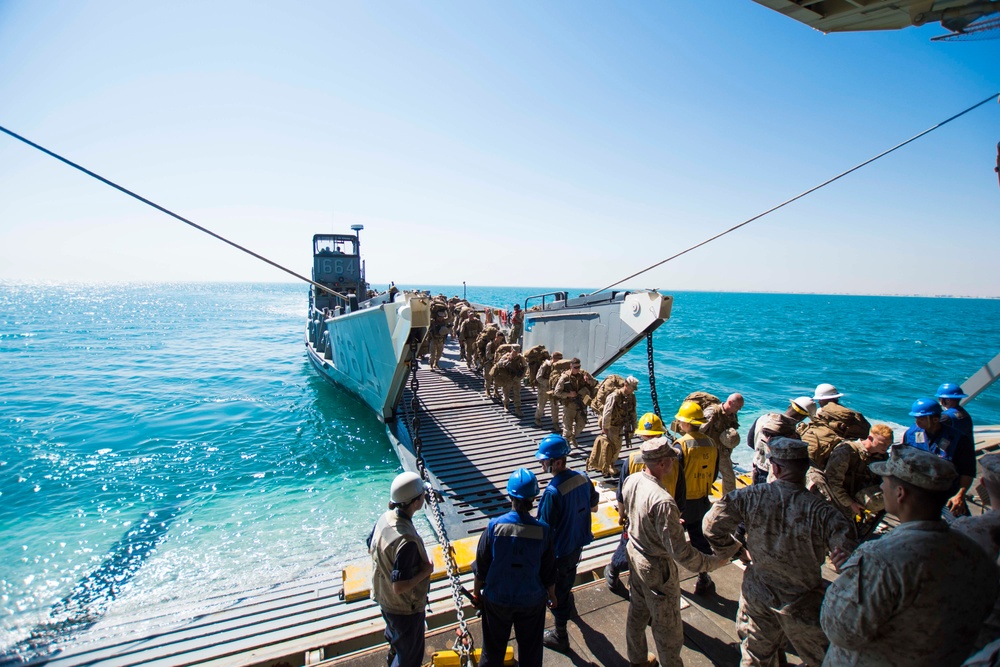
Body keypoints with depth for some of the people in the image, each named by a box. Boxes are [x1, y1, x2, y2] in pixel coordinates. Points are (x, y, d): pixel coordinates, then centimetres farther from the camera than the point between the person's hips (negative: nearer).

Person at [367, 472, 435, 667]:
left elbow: (371, 549, 5)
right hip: (405, 608, -8)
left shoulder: (385, 518, -13)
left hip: (384, 599, 8)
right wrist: (425, 572, -22)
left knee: (396, 639, 35)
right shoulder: (407, 541, -39)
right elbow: (400, 587, -34)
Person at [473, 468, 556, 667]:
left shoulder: (494, 526, -22)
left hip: (497, 600, 0)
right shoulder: (543, 530, -20)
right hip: (532, 601, 0)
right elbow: (549, 571, -7)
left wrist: (476, 592, 6)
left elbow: (481, 568, -11)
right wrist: (551, 594, 12)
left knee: (493, 650, 24)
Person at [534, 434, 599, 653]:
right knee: (569, 578, 33)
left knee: (557, 591, 15)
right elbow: (594, 506, 4)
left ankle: (560, 637, 34)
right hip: (578, 544, 7)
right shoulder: (583, 478, -12)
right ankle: (569, 607, 60)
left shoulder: (553, 492, -34)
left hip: (559, 551, -7)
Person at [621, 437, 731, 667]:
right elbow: (679, 551, -30)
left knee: (637, 611, 27)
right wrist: (714, 562, -16)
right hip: (657, 567, -8)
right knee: (667, 624, 16)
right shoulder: (662, 501, -36)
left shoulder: (631, 480, -12)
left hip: (634, 554, 8)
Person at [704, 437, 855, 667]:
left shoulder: (752, 496, -20)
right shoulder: (822, 512, -25)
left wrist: (731, 549, 5)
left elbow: (712, 523, -15)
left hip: (757, 595, 2)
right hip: (803, 603, -2)